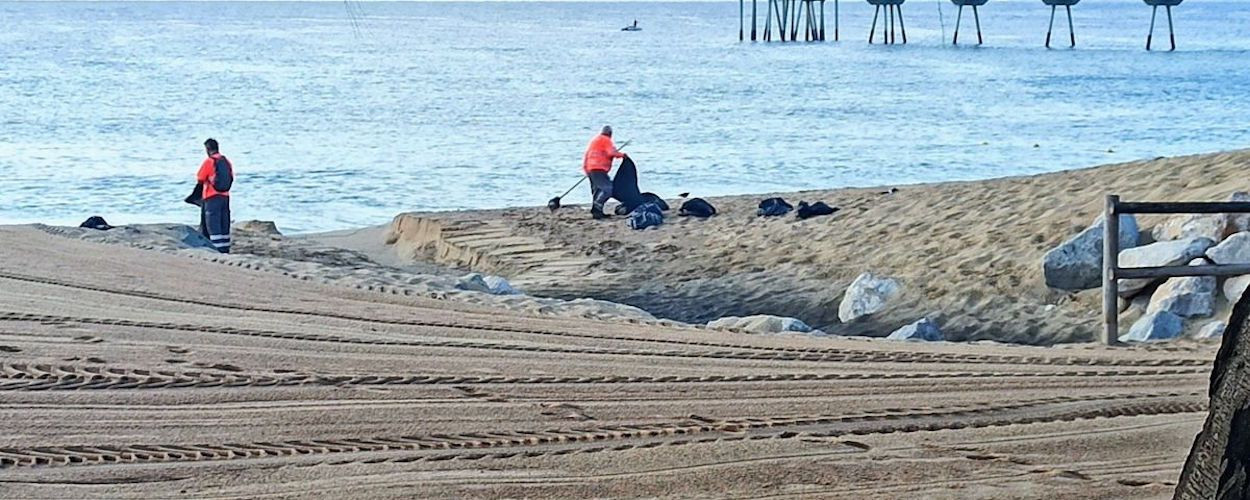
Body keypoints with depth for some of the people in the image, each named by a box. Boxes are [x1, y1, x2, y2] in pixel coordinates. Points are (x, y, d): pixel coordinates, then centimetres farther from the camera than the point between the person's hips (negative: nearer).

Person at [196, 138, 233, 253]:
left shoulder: (208, 162, -11)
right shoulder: (226, 162, 7)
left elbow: (200, 179, -7)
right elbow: (231, 178, 15)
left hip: (212, 197, -6)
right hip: (225, 196, 6)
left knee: (213, 226, -5)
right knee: (224, 226, 11)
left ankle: (218, 250, -13)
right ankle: (225, 250, 13)